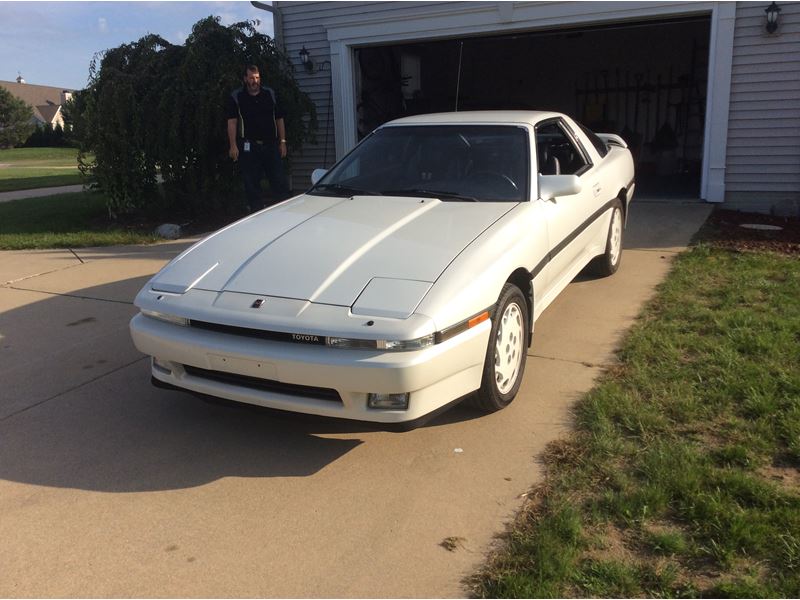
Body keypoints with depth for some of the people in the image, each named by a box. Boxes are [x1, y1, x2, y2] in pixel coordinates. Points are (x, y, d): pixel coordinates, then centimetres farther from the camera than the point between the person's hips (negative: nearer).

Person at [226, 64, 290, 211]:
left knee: (280, 182, 0)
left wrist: (282, 142, 5)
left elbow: (279, 119, 12)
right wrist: (233, 146, -12)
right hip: (249, 147, -2)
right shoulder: (236, 97, 3)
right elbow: (232, 122, -3)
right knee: (252, 184, 2)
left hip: (271, 145, 2)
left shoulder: (270, 94, 11)